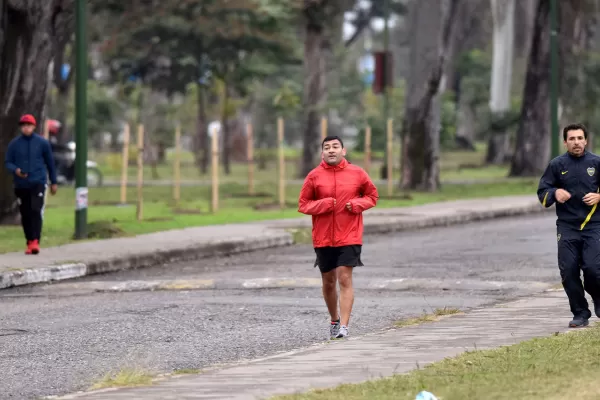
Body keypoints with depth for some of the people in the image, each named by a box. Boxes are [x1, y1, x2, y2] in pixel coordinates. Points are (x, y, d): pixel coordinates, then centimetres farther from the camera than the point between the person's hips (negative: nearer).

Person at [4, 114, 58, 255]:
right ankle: (29, 242, 15)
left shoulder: (42, 143, 2)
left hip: (38, 183, -2)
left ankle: (35, 241, -22)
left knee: (36, 211, -17)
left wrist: (53, 182, 13)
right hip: (21, 185, 2)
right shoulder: (14, 144, 4)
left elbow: (50, 163, 10)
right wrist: (15, 170, -16)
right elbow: (8, 162, 6)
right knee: (25, 215, 5)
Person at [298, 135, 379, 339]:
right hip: (323, 238, 2)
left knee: (345, 278, -13)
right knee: (328, 282, 12)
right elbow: (303, 204, 4)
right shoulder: (314, 176, 0)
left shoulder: (357, 174, 1)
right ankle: (334, 320, 33)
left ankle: (344, 326, -16)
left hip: (349, 236, -2)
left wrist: (358, 204, -8)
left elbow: (372, 196, 12)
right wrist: (322, 205, -14)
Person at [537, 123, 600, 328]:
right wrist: (555, 193, -12)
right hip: (567, 226, 2)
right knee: (568, 271, -3)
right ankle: (580, 314, 9)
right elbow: (542, 193, 8)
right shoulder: (557, 165, 6)